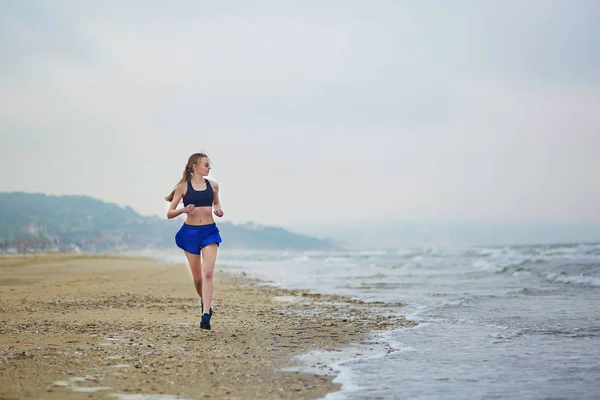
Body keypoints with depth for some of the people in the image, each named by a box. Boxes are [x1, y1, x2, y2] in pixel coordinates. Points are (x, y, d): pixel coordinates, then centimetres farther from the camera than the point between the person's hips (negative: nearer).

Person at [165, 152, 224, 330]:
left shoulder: (213, 185, 6)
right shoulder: (183, 187, -2)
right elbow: (169, 213, -1)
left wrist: (219, 210, 3)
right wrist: (183, 210, -21)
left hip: (209, 231, 1)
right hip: (190, 232, -1)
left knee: (207, 273, -16)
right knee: (197, 277, 8)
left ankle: (206, 315, -21)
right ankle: (205, 302, 37)